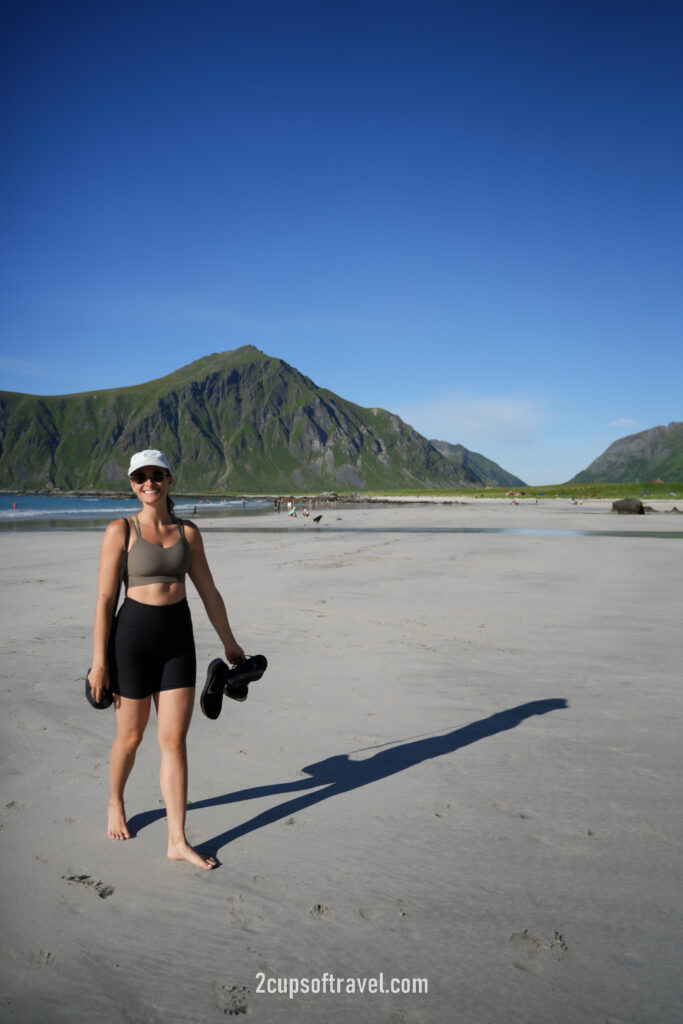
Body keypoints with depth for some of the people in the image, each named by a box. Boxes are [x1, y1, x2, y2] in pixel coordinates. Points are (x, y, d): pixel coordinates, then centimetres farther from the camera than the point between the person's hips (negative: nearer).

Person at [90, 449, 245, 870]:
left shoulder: (187, 532, 4)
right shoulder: (121, 530, -7)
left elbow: (209, 591, 9)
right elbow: (105, 598, -7)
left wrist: (229, 643, 12)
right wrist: (99, 660, -8)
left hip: (178, 637, 3)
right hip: (133, 634, -3)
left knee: (175, 739, 3)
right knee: (131, 735, 13)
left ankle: (178, 841, 12)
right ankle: (116, 804, 43)